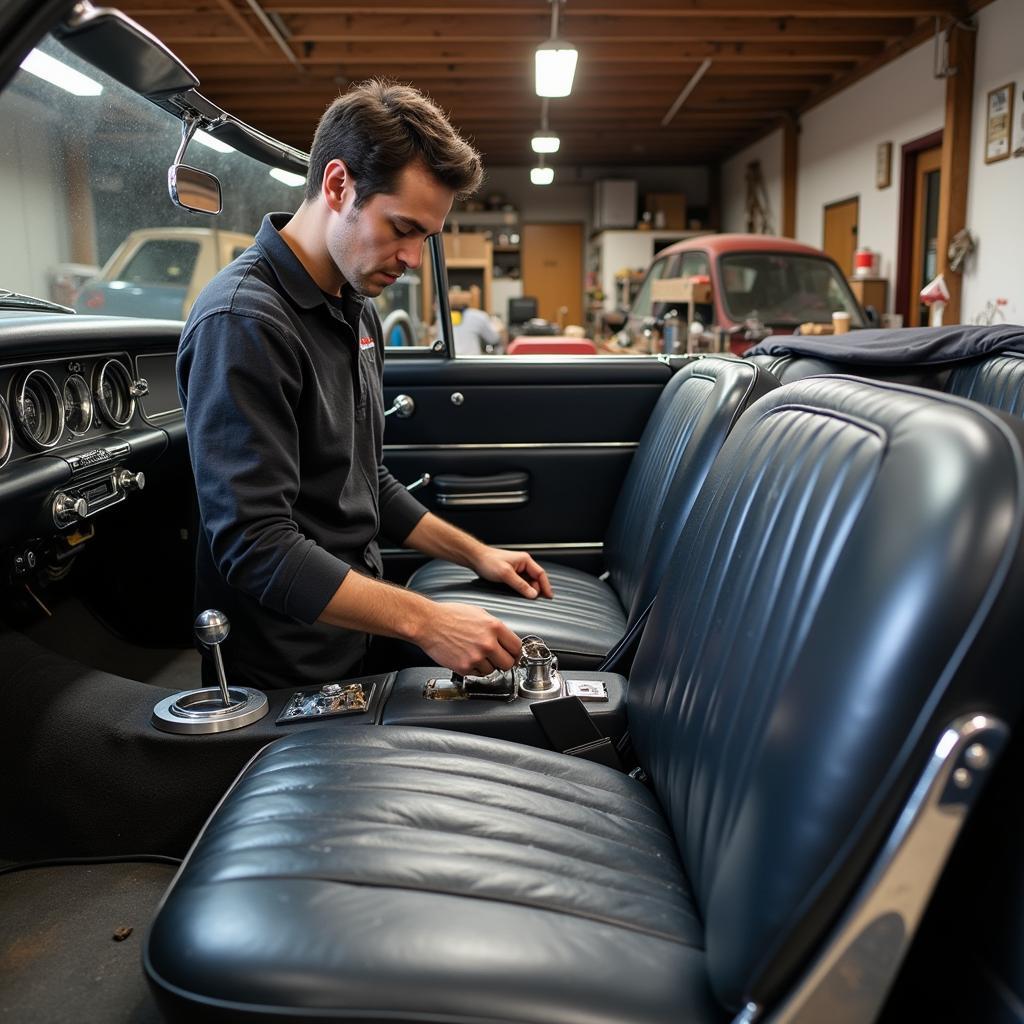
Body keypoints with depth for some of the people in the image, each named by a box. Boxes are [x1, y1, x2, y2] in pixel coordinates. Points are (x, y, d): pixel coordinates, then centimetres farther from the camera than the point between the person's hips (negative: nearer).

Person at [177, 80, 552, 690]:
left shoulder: (358, 310, 10)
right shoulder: (242, 322, -22)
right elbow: (258, 548, -27)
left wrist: (477, 554, 15)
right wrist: (424, 621, -29)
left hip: (360, 636, 9)